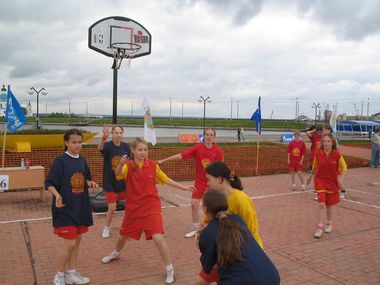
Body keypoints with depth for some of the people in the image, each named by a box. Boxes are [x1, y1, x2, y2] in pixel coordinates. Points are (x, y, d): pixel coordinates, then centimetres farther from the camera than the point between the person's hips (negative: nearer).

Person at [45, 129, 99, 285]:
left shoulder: (82, 160, 6)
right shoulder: (60, 160, -13)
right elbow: (49, 183, -13)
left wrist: (90, 183, -5)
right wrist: (57, 195, -30)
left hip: (81, 207, 7)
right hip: (65, 208, -7)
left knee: (77, 241, 14)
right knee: (70, 243, -5)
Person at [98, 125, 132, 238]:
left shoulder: (126, 146, -3)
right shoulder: (108, 145, -13)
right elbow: (100, 147, -38)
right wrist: (104, 136, -57)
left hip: (123, 181, 3)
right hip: (109, 182, -3)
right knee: (112, 208, -2)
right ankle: (106, 229, 25)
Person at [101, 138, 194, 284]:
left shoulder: (153, 165, -6)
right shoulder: (128, 166, -10)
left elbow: (166, 180, 5)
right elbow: (118, 174, -31)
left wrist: (183, 187, 2)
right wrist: (121, 164, -52)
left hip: (151, 206, -1)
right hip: (133, 207, 2)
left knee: (158, 237, -16)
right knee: (123, 235, 21)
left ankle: (170, 269, 2)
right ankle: (115, 254, 55)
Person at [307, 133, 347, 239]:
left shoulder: (337, 154, -11)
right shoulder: (318, 154, -7)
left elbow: (344, 167, 0)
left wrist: (340, 178, -12)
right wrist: (310, 176, 19)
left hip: (332, 182, 0)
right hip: (320, 180, 0)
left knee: (329, 204, 13)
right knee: (321, 204, -11)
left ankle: (329, 224, 35)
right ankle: (320, 227, -1)